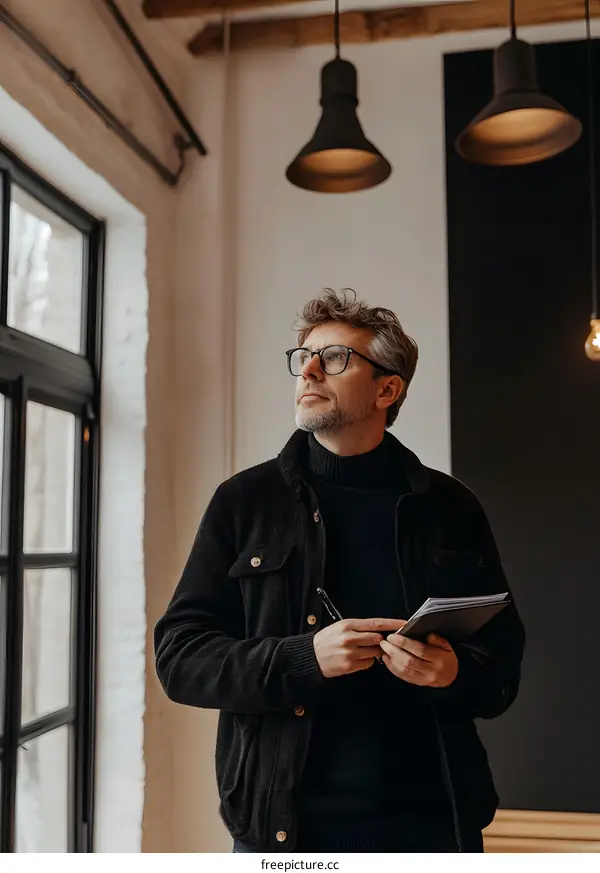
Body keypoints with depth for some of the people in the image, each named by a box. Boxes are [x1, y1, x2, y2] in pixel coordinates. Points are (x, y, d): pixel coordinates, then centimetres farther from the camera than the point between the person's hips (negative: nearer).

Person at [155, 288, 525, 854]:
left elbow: (503, 663, 7)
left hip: (428, 823, 1)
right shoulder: (243, 502, 2)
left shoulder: (449, 508, 4)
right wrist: (304, 658, -17)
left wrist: (457, 673, -16)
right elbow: (179, 656, -2)